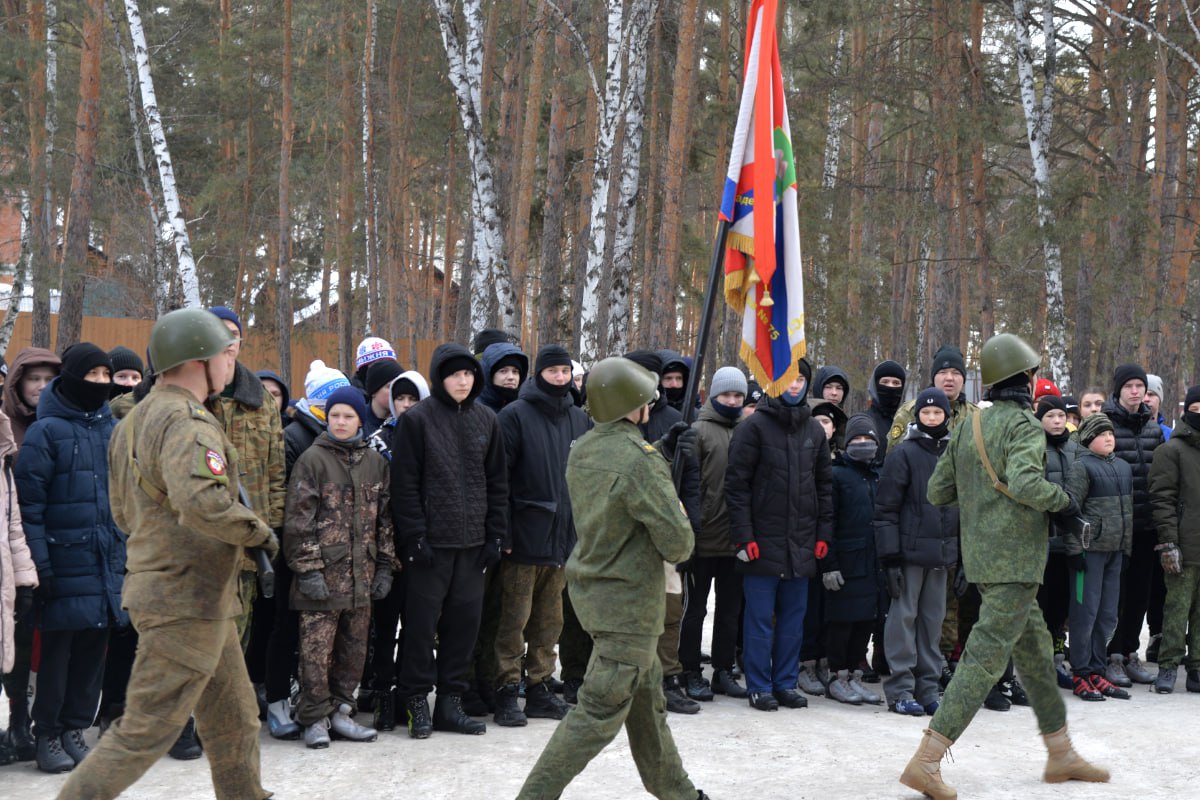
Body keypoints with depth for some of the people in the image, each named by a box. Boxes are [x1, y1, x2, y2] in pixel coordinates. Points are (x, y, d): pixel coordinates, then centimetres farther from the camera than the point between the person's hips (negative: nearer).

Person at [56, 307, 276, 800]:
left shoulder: (134, 421, 14)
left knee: (233, 719, 19)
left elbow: (124, 513, 21)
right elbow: (200, 500, -34)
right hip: (187, 599, -10)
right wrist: (257, 531, -20)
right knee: (147, 729, -3)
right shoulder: (187, 420, -18)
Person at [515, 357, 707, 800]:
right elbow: (677, 542, -21)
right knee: (600, 713, -2)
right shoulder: (640, 460, -23)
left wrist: (660, 451, 13)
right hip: (628, 599, -9)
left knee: (647, 695, 22)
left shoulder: (581, 450, 2)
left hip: (590, 587, 9)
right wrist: (680, 546, 2)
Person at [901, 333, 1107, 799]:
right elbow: (1023, 481, -29)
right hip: (1014, 561, -9)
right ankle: (925, 762, -12)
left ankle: (1062, 756, 29)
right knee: (985, 659, -9)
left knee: (1036, 652, 18)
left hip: (981, 560, 9)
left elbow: (937, 491, 13)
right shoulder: (1024, 425, -12)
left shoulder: (969, 428, 12)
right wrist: (1063, 500, -11)